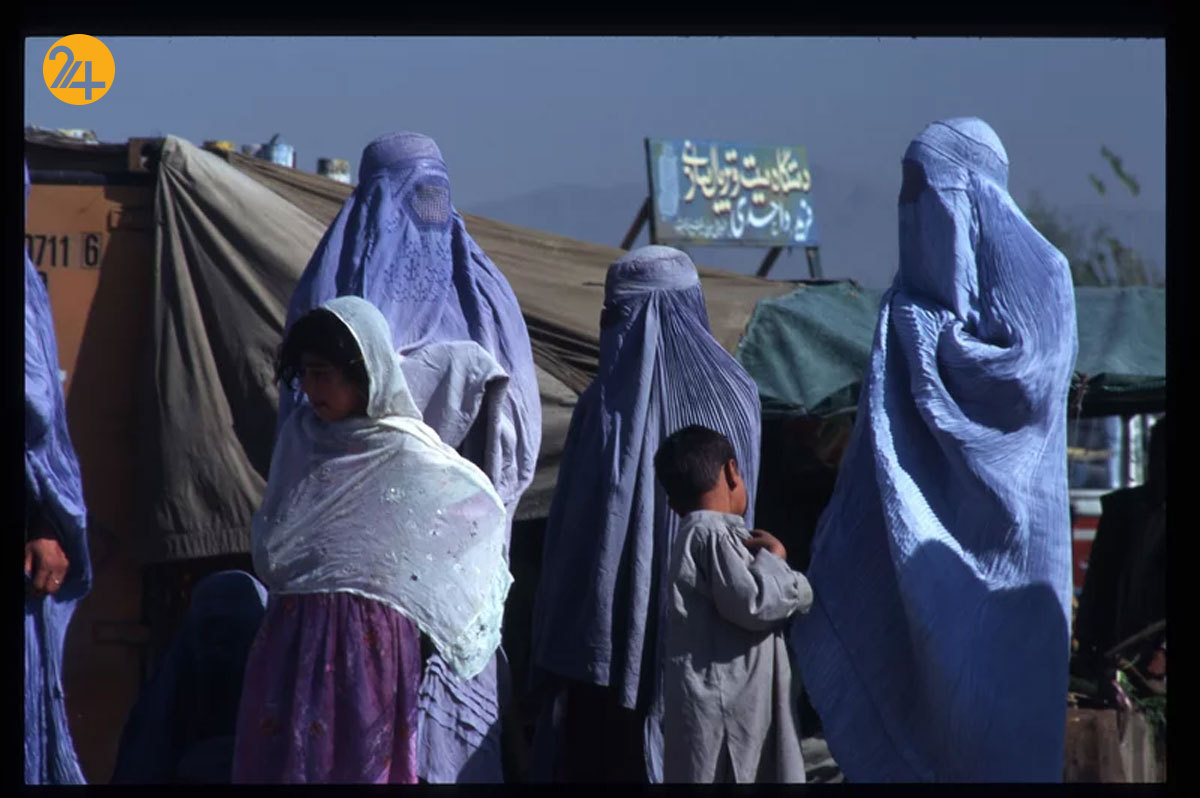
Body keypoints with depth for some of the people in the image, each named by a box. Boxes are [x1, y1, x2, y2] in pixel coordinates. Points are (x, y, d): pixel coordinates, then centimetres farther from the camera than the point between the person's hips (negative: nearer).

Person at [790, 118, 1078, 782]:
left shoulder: (1033, 270, -5)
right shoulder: (925, 288, 15)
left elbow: (1026, 374, -18)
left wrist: (926, 333, -11)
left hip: (998, 526, -7)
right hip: (927, 523, 7)